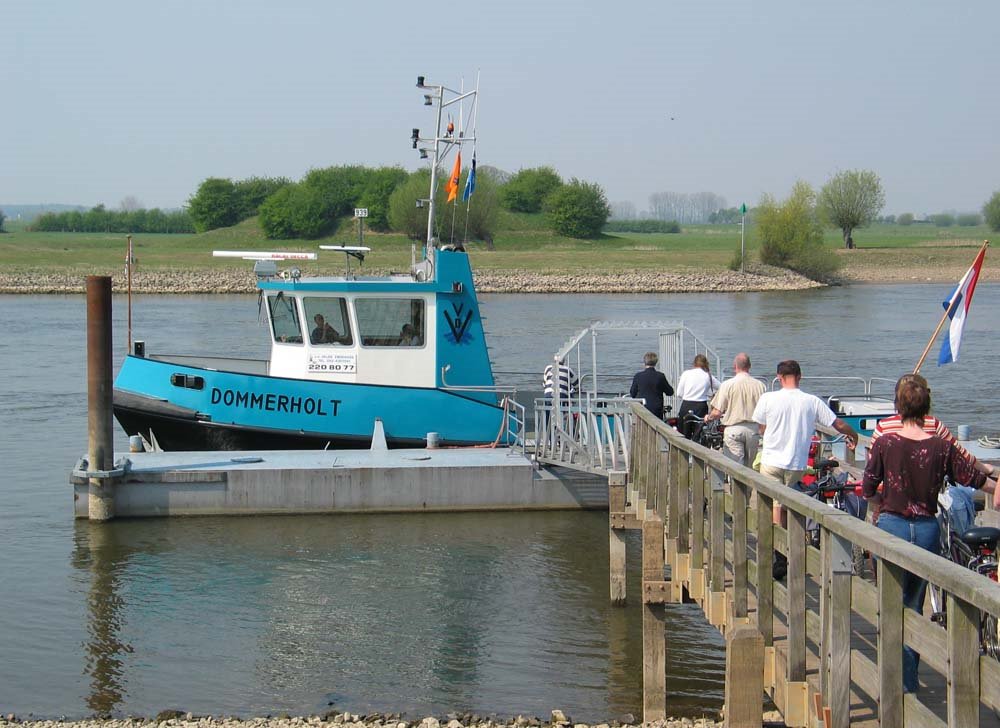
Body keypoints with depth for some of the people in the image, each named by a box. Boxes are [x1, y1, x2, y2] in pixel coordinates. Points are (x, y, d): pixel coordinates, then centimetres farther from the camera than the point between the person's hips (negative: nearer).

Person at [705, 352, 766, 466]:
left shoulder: (727, 385, -8)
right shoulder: (759, 385, -2)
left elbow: (717, 412, -8)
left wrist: (708, 417, 14)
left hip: (734, 429, -3)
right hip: (753, 430, 3)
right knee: (748, 468, 14)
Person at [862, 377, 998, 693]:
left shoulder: (884, 444, -10)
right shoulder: (942, 446, -6)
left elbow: (867, 489, -4)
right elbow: (973, 477, 6)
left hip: (892, 527, -2)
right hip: (927, 530, 2)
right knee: (914, 607, 17)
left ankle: (903, 683, 1)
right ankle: (909, 681, 23)